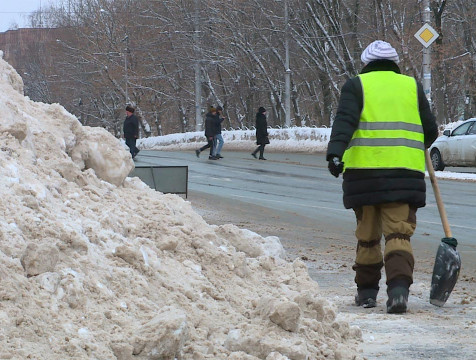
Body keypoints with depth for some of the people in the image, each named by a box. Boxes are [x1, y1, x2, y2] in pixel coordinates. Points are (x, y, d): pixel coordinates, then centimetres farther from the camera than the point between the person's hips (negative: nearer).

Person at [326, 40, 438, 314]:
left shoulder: (357, 85, 7)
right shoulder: (412, 86, 13)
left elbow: (345, 121, -10)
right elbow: (430, 130, 15)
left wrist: (335, 152, -21)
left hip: (365, 170, 0)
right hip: (405, 173, 0)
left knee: (367, 234, 13)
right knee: (399, 233, -3)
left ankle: (367, 291, 20)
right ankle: (399, 288, -23)